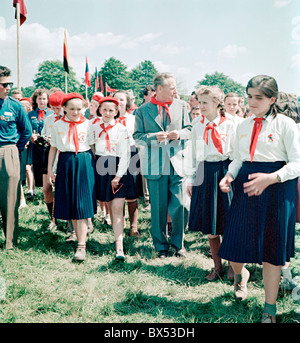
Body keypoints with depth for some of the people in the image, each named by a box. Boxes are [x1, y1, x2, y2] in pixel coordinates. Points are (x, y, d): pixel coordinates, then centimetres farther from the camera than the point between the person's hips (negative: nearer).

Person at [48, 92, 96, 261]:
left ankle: (82, 246, -8)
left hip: (84, 164, -2)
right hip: (65, 164, 3)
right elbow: (53, 148, 10)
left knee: (82, 204, -7)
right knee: (70, 203, 7)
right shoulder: (58, 125, 5)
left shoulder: (88, 124, 1)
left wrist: (95, 167, 1)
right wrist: (50, 169, 8)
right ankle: (80, 237, 23)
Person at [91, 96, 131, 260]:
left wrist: (118, 175, -12)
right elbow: (90, 147, 11)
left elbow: (125, 154, -6)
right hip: (101, 168, 3)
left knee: (117, 208, -8)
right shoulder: (94, 126, 9)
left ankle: (119, 246, -10)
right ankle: (117, 233, 24)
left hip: (118, 169, -3)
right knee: (109, 206, 7)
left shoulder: (122, 129, -2)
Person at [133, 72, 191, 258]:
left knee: (181, 206, -4)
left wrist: (180, 134, -9)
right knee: (158, 208, 6)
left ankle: (178, 243, 19)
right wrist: (154, 137, -15)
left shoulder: (181, 105, 9)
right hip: (155, 165, -1)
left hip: (178, 162, 1)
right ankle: (161, 245, 24)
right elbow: (137, 137, 3)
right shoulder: (143, 110, 3)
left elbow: (190, 130, 13)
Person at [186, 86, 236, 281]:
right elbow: (193, 154, 11)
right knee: (209, 225, 7)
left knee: (228, 223, 2)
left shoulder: (229, 125, -1)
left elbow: (235, 153, 1)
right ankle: (217, 266, 21)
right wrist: (190, 179, 9)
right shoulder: (197, 127, 8)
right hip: (204, 174, 3)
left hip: (224, 172, -3)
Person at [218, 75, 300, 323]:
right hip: (246, 186, 4)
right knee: (236, 242, 4)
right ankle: (240, 273, 42)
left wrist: (271, 178, -25)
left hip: (276, 187, -4)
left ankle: (270, 310, 20)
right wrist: (230, 176, -3)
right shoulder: (243, 126, 11)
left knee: (272, 250, 3)